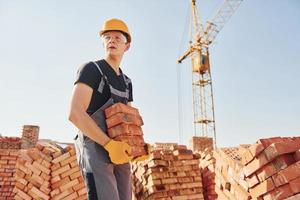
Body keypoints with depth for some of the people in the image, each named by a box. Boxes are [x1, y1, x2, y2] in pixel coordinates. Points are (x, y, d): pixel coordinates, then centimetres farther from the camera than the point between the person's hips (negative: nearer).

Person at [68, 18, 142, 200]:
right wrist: (110, 144, -24)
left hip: (119, 152, 8)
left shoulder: (126, 82, 18)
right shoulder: (91, 69, -5)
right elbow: (75, 114, -18)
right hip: (95, 149, -7)